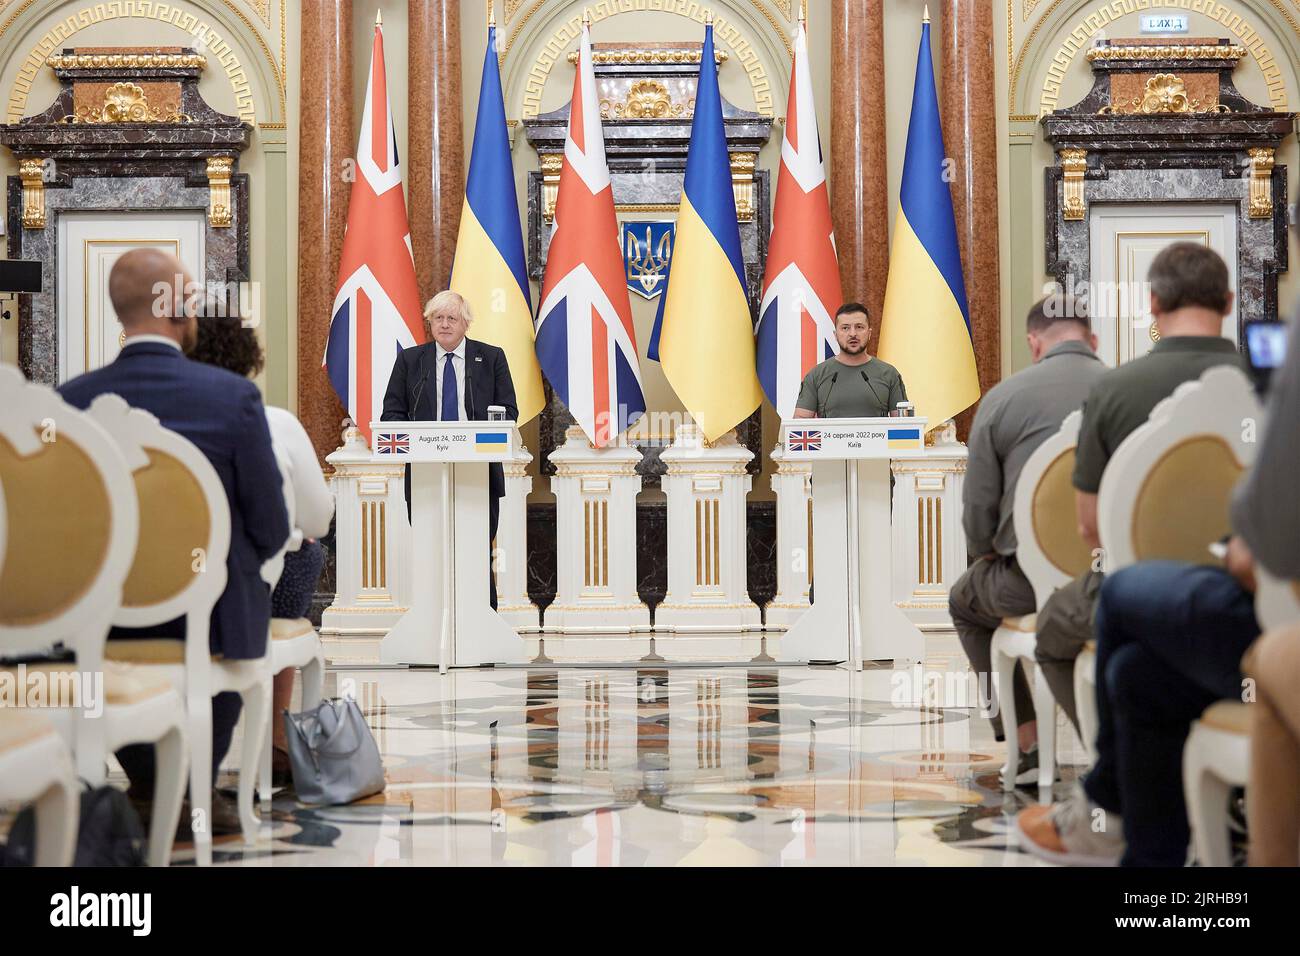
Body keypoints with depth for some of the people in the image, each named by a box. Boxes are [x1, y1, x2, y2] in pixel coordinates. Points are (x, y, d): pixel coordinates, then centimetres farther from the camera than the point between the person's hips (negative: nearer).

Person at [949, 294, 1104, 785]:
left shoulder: (1001, 398, -3)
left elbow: (977, 510, -2)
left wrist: (990, 558, 19)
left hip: (1030, 582, -2)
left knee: (965, 600, 30)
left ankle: (1029, 744, 22)